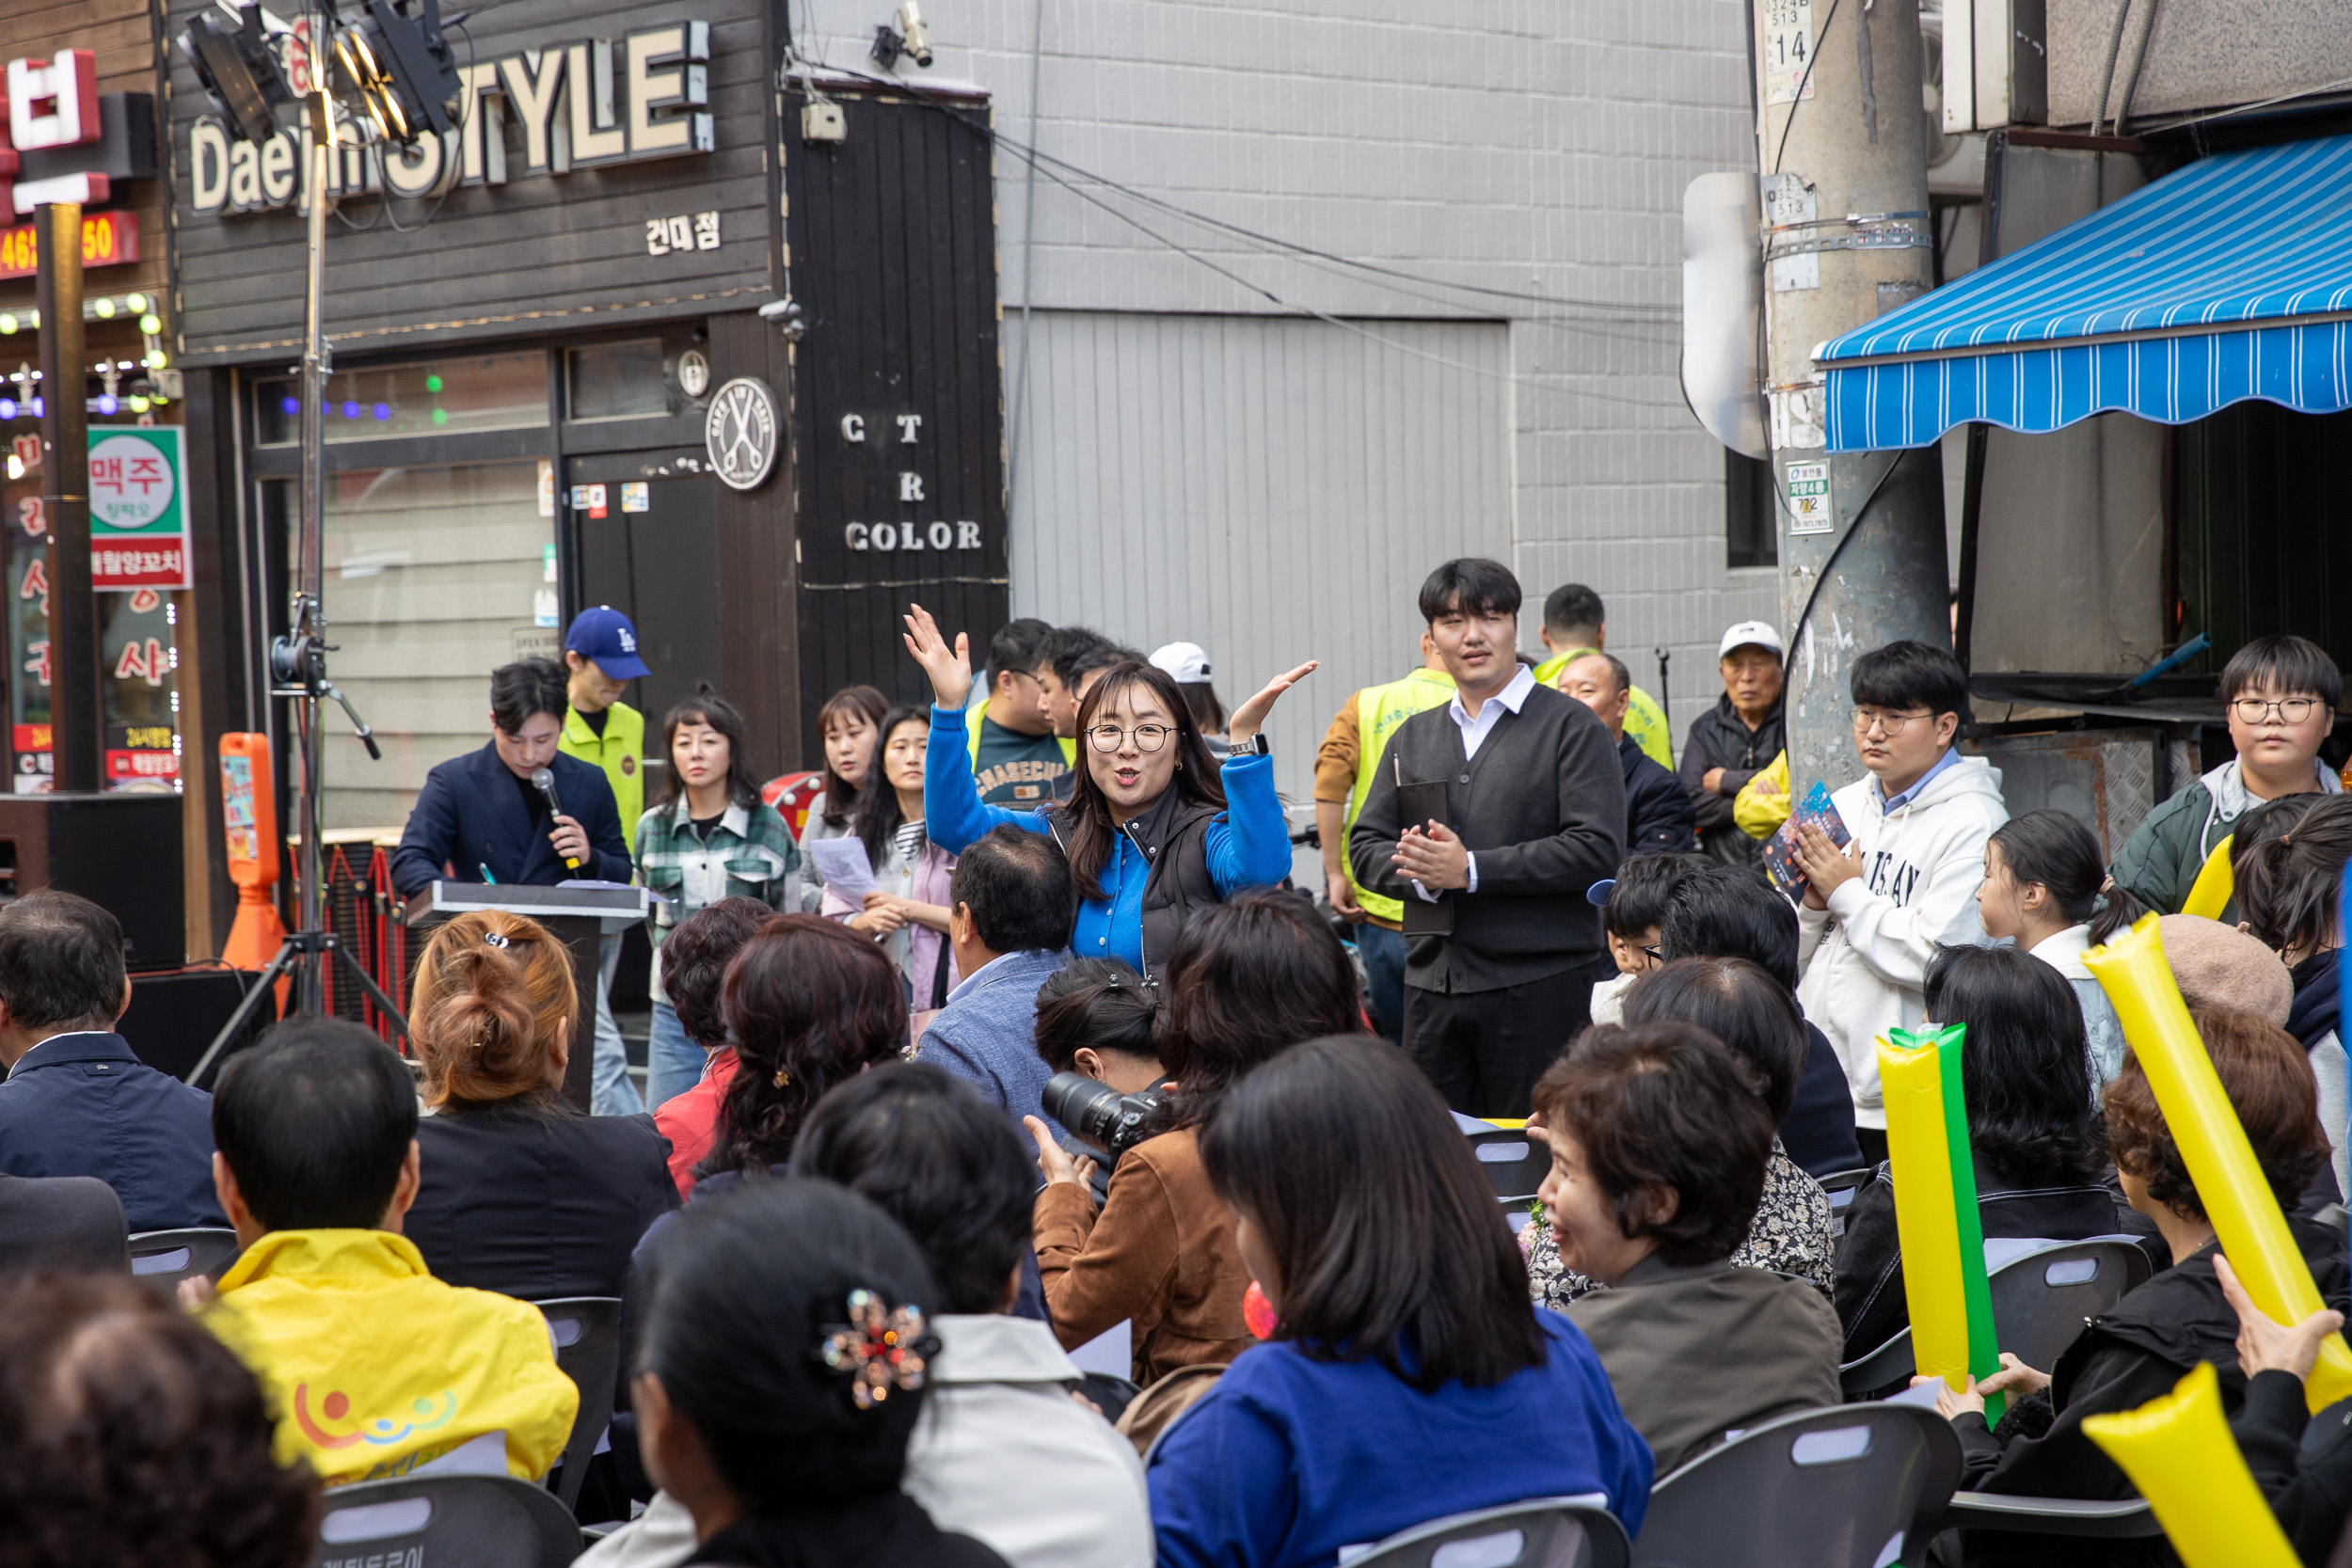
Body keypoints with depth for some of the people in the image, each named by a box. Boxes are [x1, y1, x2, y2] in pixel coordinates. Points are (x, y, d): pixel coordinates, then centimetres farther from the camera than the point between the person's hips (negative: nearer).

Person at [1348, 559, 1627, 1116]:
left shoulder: (1573, 728, -1)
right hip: (1433, 984, 5)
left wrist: (1471, 869, -15)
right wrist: (1419, 872, -10)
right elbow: (1365, 846, 13)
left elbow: (1598, 849, -11)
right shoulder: (1412, 737, 17)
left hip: (1541, 985, -5)